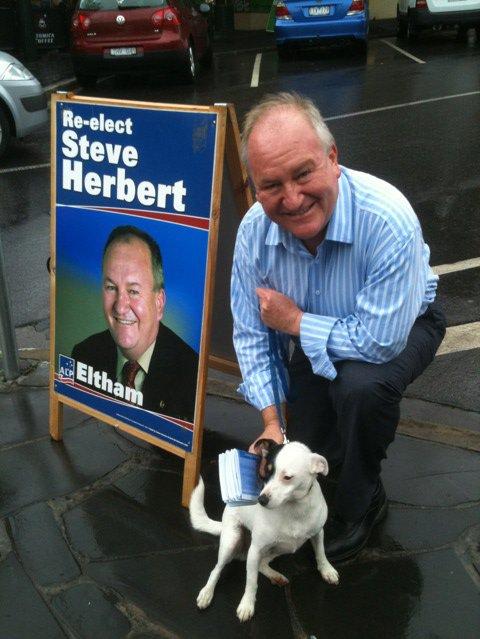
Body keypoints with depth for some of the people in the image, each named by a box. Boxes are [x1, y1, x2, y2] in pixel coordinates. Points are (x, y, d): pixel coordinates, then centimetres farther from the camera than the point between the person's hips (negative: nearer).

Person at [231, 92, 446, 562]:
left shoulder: (388, 220, -39)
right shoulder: (254, 229, -23)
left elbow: (381, 341, -36)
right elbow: (250, 333, -11)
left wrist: (293, 321, -24)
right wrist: (271, 422, -17)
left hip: (399, 328, -4)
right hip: (310, 340, 4)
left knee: (361, 385, -35)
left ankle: (360, 505, -7)